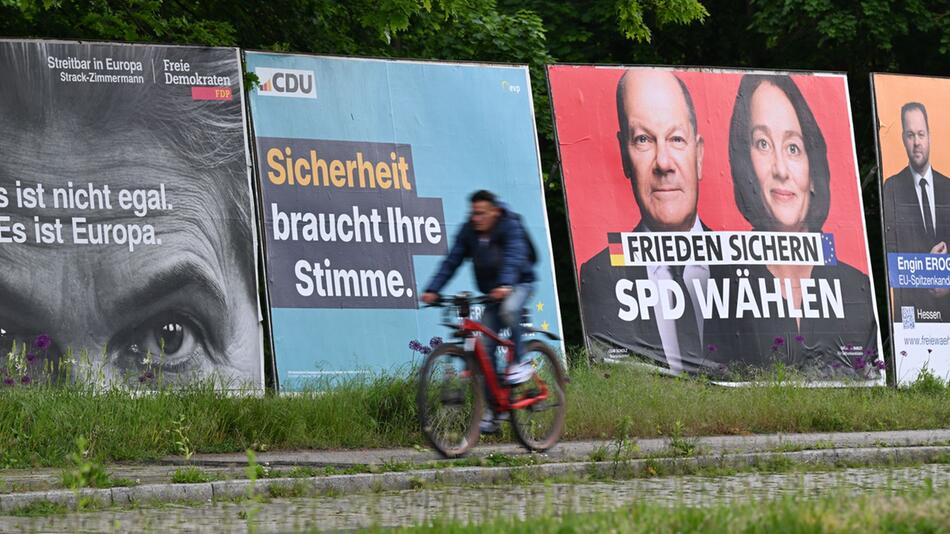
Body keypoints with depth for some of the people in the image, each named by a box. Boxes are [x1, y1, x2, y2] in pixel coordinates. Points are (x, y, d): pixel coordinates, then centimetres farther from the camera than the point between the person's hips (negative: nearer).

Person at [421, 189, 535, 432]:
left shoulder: (510, 226, -19)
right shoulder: (469, 231, -5)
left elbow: (514, 257, -34)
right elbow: (452, 261, -11)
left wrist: (505, 285, -53)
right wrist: (433, 290, -25)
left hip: (519, 284, -5)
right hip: (491, 292, 5)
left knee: (508, 309, -39)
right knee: (485, 348, -5)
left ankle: (519, 362, -21)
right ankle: (491, 409, 0)